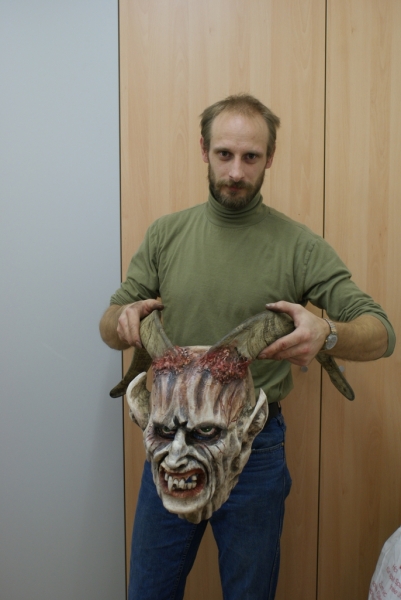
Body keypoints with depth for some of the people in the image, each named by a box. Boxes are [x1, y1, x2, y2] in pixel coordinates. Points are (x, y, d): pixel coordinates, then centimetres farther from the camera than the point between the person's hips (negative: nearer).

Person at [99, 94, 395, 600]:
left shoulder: (299, 245, -8)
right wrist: (123, 320, -21)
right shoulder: (165, 234, 0)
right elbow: (109, 326, 4)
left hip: (255, 449, -2)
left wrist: (328, 334, -33)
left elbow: (381, 333, -10)